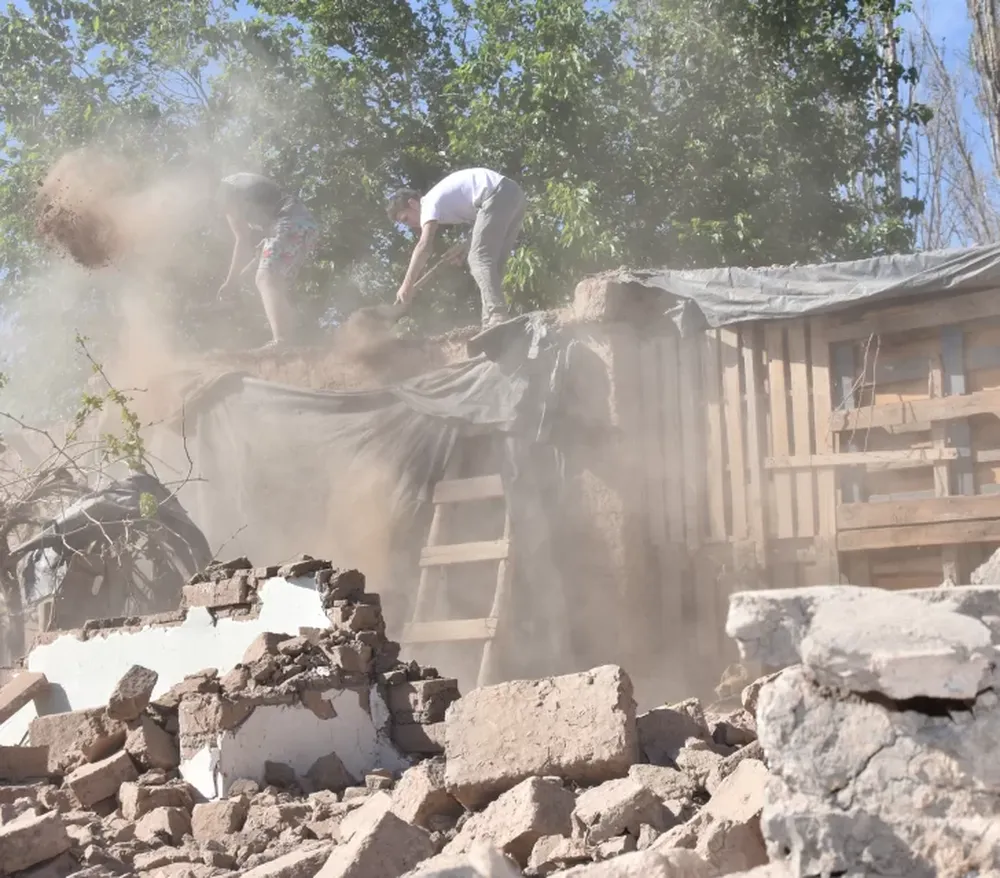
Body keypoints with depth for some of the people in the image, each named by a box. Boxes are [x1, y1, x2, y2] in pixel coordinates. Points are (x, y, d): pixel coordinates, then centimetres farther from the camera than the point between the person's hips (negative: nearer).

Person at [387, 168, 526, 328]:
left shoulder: (430, 203, -4)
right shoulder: (442, 199, 25)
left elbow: (424, 246, -16)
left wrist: (407, 285, -17)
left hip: (499, 195, -10)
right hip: (512, 194, 10)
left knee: (479, 259, -13)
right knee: (491, 261, 8)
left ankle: (496, 317, -28)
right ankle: (492, 321, 1)